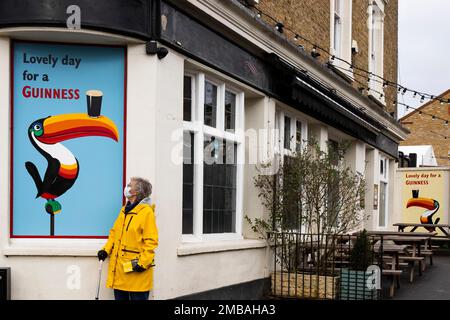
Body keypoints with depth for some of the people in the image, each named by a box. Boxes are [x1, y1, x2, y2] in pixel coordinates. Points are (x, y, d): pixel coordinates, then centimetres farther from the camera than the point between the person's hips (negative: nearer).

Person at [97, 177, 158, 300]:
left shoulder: (147, 212, -11)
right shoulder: (124, 210, 15)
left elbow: (151, 241, -15)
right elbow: (114, 232, 20)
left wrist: (143, 263, -20)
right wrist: (106, 249, 7)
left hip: (136, 271, -8)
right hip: (119, 268, 8)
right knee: (120, 297, 13)